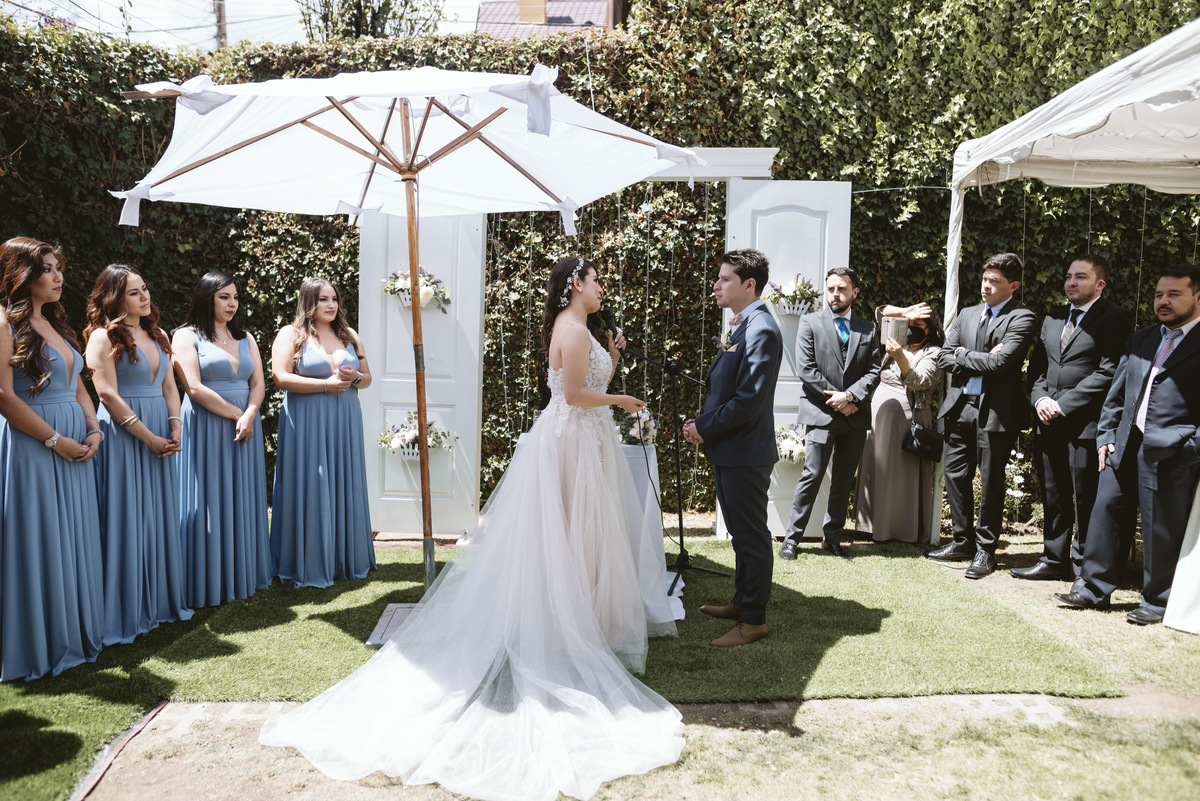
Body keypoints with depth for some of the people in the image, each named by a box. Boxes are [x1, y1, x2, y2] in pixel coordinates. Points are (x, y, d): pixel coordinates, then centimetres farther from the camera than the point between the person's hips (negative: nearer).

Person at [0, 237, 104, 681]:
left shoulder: (55, 324, 16)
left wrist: (93, 430, 3)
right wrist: (54, 439, -14)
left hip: (74, 448, 8)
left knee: (74, 539, 12)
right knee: (37, 541, 0)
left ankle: (75, 635, 24)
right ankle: (38, 647, 13)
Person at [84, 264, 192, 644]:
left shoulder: (157, 335, 15)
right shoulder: (104, 337, -7)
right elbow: (108, 393, -14)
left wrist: (174, 427, -2)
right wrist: (148, 437, -15)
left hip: (161, 436, 7)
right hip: (123, 435, -7)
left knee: (160, 517, 10)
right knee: (126, 519, -3)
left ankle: (160, 601, 21)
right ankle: (125, 613, 6)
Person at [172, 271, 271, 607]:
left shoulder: (245, 338, 14)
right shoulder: (186, 336, -2)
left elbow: (258, 384, 7)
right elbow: (195, 389, -12)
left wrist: (250, 416, -12)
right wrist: (236, 414, -12)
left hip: (245, 426, 5)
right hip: (206, 429, -5)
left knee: (242, 500, 8)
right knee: (210, 501, -3)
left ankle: (243, 577, 17)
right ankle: (208, 583, 5)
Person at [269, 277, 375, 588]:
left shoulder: (349, 335, 14)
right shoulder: (291, 334, -1)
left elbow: (367, 377, 18)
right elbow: (280, 377, -12)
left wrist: (354, 377, -6)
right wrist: (326, 385, -14)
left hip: (345, 422, 5)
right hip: (306, 422, -5)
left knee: (344, 487, 8)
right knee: (310, 489, -3)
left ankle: (346, 560, 18)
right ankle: (309, 566, 7)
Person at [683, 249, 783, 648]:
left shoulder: (761, 331, -18)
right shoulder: (741, 326, 13)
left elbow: (749, 401, -24)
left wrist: (705, 428, -15)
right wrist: (703, 423, 5)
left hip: (746, 454, -10)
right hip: (729, 451, 10)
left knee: (751, 536, 1)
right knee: (741, 533, 20)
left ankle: (753, 620, 12)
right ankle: (742, 602, 33)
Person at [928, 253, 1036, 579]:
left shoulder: (1021, 318, -6)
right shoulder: (967, 315, 14)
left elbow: (1000, 361, -18)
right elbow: (944, 357, 7)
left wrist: (963, 355, -6)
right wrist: (980, 361, -7)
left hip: (996, 409, -6)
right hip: (960, 404, 6)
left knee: (991, 482, 4)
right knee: (955, 474, 11)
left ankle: (985, 549, 16)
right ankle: (963, 540, 27)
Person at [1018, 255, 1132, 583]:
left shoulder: (1115, 319, -5)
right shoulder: (1053, 318, 18)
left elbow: (1108, 372, -13)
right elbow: (1037, 365, 20)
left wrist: (1063, 404, -14)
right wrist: (1040, 398, 0)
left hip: (1086, 424, -6)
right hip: (1050, 422, 7)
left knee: (1085, 500, 1)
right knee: (1054, 498, 13)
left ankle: (1082, 566, 12)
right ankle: (1054, 560, 22)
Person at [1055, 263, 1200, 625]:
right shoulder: (1140, 340, 17)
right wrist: (1106, 434, 10)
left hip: (1170, 454, -6)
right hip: (1124, 447, 6)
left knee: (1161, 530, 3)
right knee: (1106, 513, 9)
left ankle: (1157, 601, 17)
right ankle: (1094, 589, 20)